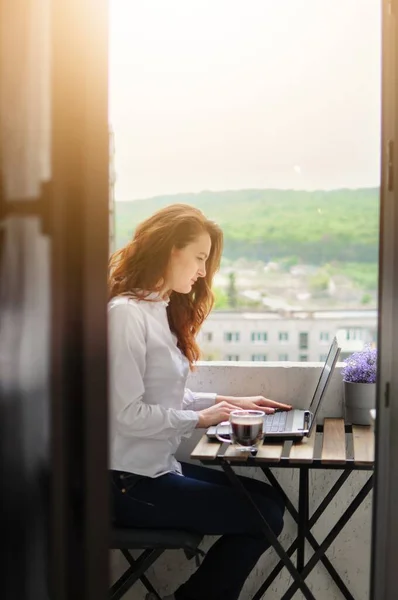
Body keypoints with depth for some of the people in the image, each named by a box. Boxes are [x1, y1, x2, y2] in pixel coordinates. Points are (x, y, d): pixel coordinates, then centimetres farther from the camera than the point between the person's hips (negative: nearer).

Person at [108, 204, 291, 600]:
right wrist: (199, 419, -13)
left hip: (157, 467, 9)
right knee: (264, 518, -7)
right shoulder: (126, 313, -18)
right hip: (131, 483, -9)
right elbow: (126, 413, -23)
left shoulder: (162, 310, 11)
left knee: (270, 500, 7)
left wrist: (227, 401, 6)